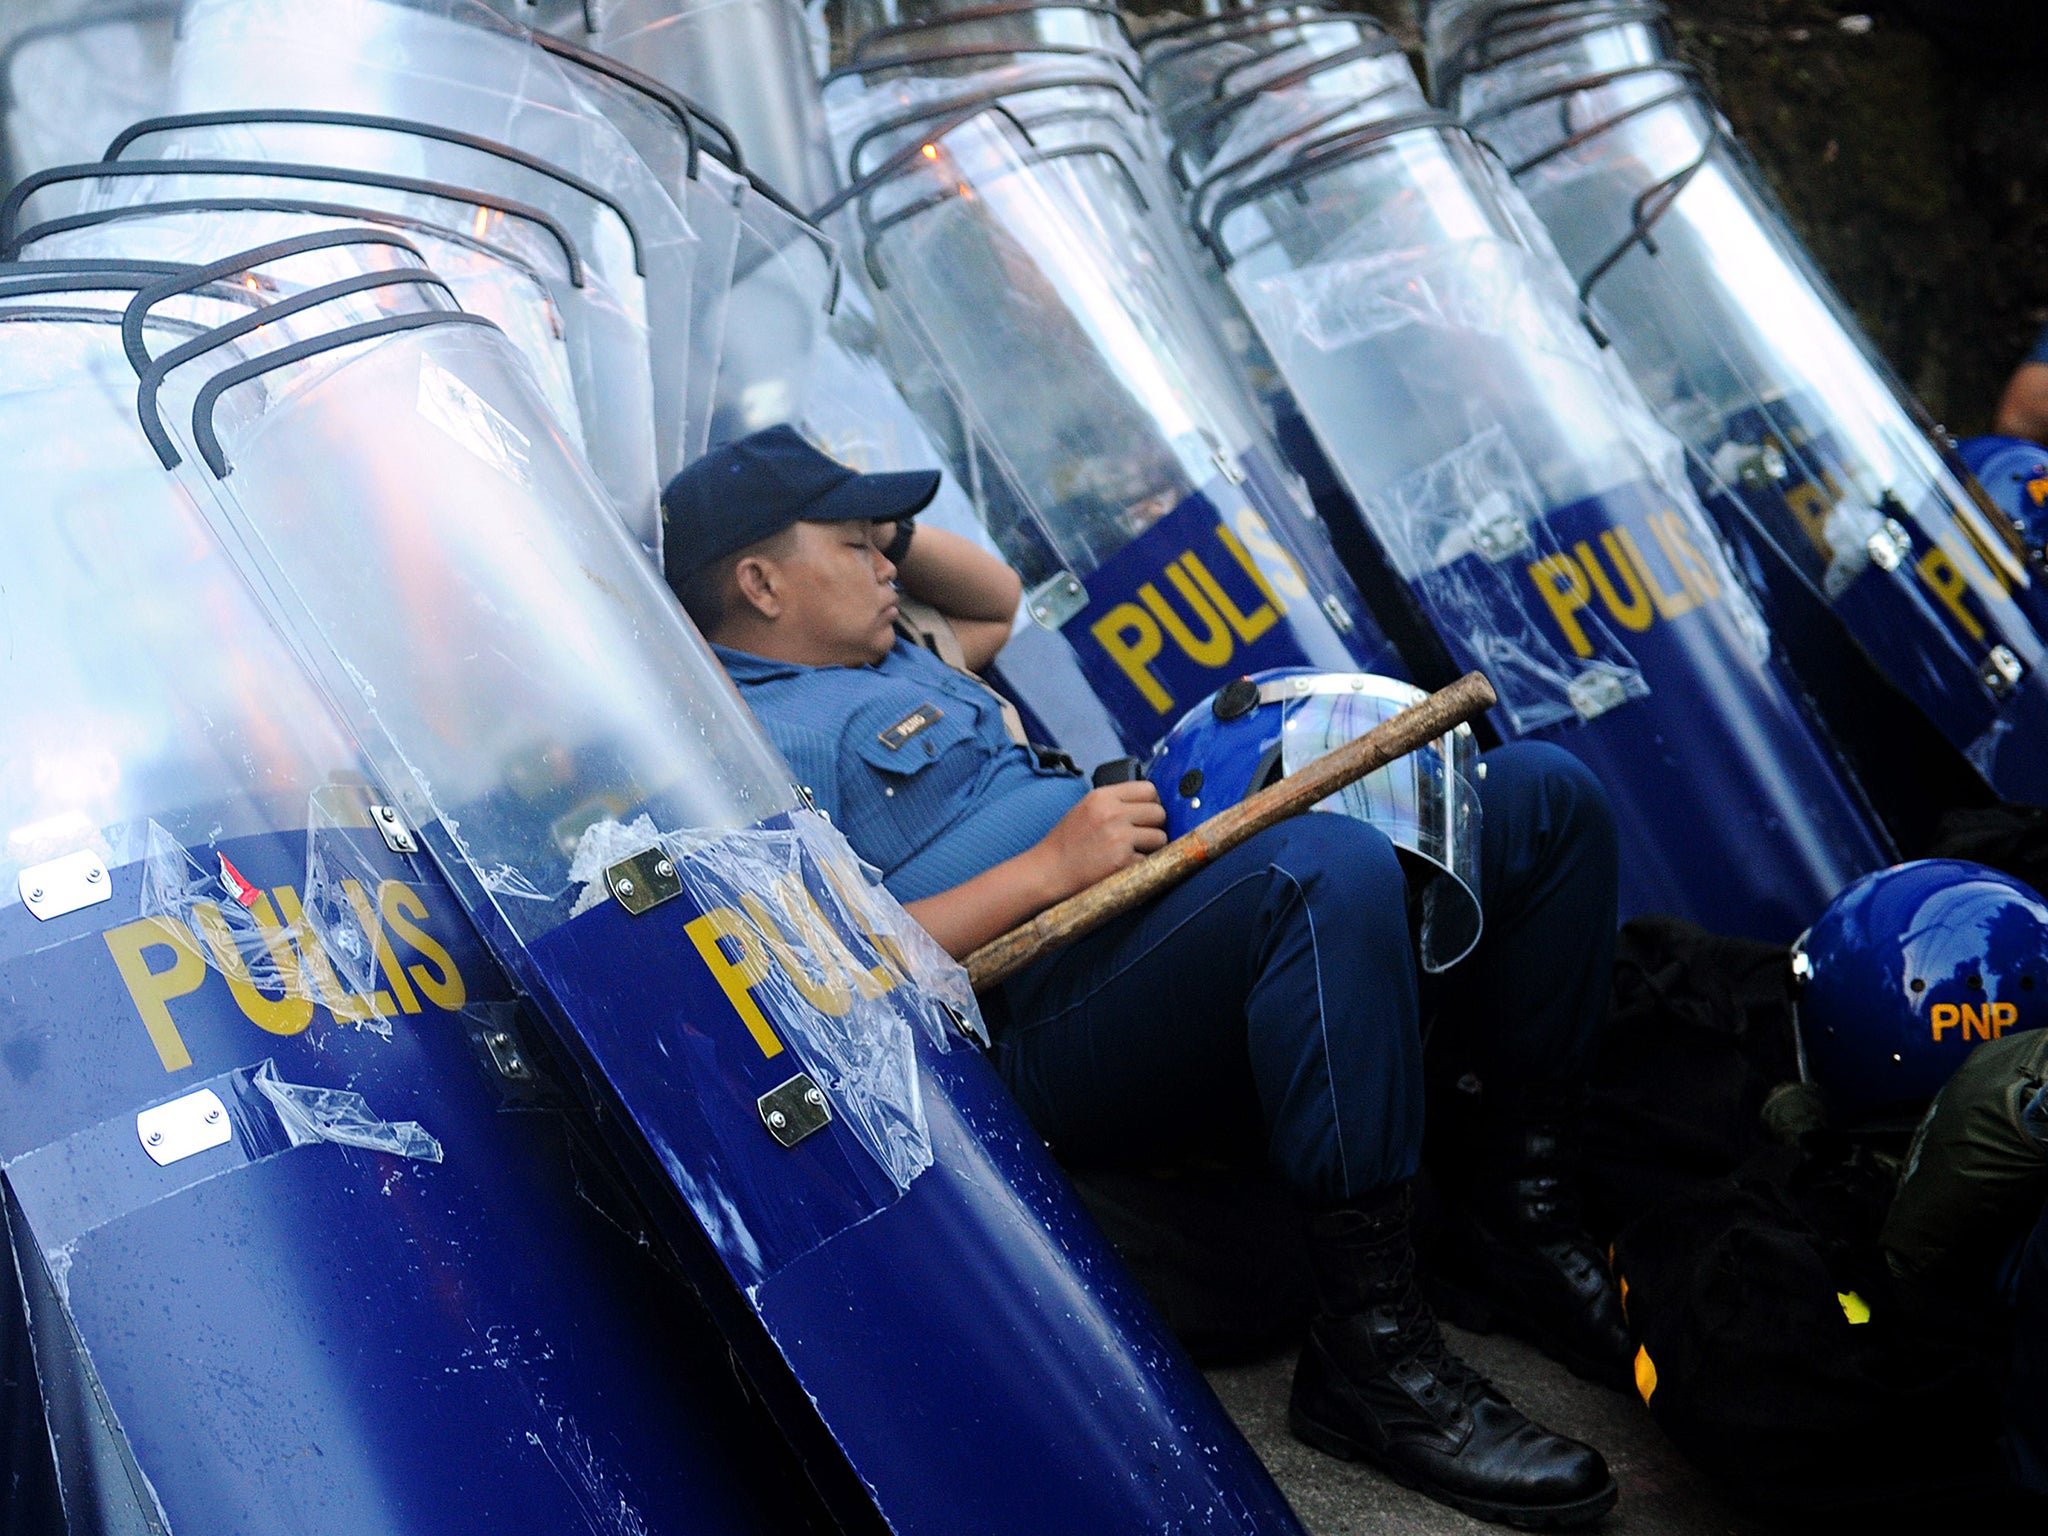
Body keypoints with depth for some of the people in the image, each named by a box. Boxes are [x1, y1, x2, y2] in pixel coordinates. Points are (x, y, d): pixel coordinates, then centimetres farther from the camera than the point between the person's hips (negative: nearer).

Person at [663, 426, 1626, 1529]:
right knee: (1332, 864, -40)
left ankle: (1524, 1213, 5)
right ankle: (1370, 1350, -29)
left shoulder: (887, 660, 27)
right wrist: (1049, 868, -19)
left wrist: (875, 524, 27)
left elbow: (997, 597, 46)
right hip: (1055, 1024, -10)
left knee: (1543, 794, 3)